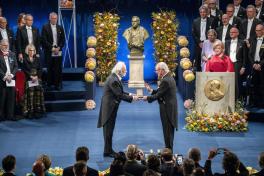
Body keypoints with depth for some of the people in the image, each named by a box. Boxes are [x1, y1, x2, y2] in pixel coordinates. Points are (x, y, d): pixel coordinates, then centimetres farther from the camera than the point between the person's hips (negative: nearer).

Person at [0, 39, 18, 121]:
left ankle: (10, 115, 9)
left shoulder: (12, 54, 13)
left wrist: (11, 75, -4)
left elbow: (16, 66, 11)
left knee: (11, 98, 4)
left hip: (11, 80, 4)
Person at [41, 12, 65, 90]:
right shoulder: (45, 27, 2)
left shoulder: (60, 28, 12)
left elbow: (63, 40, 11)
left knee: (58, 69, -3)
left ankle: (58, 84, 1)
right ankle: (49, 84, 8)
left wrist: (58, 48, -5)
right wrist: (52, 48, -11)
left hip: (58, 52, 2)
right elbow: (44, 40, -5)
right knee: (50, 69, -1)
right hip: (49, 52, -2)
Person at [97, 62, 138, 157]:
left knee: (109, 129, 15)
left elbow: (119, 92, 15)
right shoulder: (114, 80, -23)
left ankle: (108, 150, 23)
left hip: (110, 107, 10)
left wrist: (129, 94, 5)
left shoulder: (114, 78, 8)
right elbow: (119, 95, -22)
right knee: (108, 129, -1)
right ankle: (107, 151, 7)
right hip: (109, 108, -10)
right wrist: (131, 98, -15)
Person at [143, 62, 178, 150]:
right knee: (169, 130, 16)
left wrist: (147, 98, -5)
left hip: (167, 109, -10)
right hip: (171, 107, 10)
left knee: (168, 131, -2)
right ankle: (169, 149, 24)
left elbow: (158, 95, -18)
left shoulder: (165, 81, -21)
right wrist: (151, 90, 4)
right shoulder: (170, 77, 10)